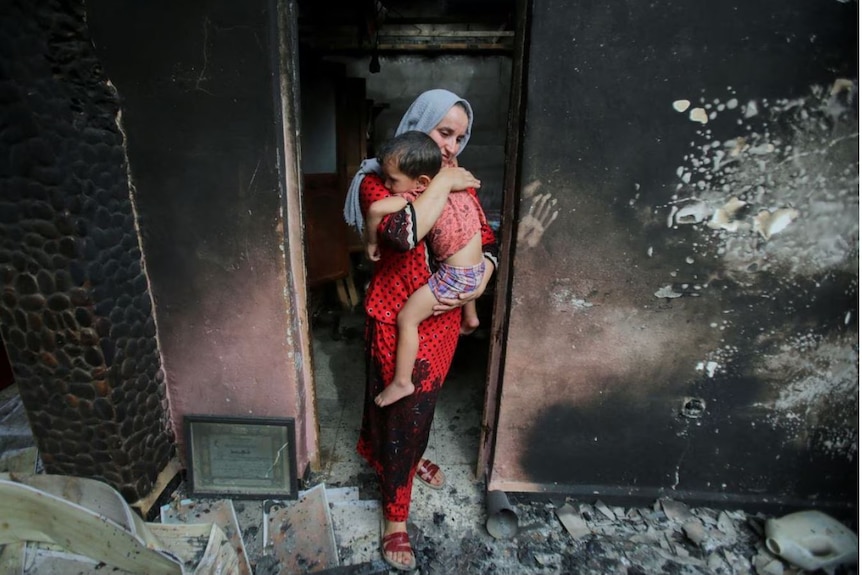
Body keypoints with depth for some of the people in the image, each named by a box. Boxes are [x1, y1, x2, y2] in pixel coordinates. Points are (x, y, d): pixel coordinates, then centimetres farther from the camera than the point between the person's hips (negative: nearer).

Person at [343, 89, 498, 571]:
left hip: (445, 313, 5)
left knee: (424, 397, 24)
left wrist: (480, 283, -13)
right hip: (398, 316, -5)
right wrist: (441, 184, -23)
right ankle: (396, 513, 28)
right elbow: (405, 232, -34)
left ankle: (409, 456, 55)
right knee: (402, 407, 6)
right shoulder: (377, 181, -14)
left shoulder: (461, 180, 3)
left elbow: (487, 240, 5)